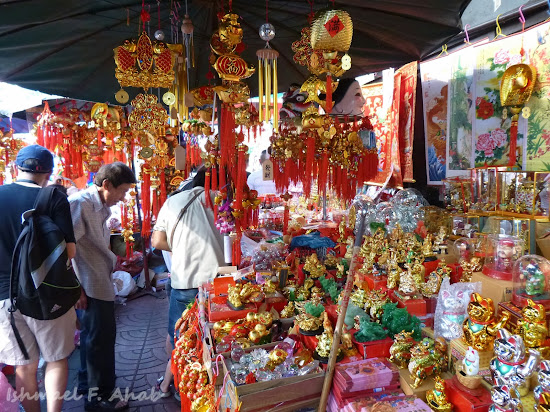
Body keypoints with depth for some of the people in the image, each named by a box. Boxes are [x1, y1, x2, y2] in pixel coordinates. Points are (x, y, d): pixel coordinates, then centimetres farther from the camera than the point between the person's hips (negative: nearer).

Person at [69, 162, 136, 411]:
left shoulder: (101, 206, 11)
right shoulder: (80, 203, -19)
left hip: (100, 283, 10)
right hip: (91, 287, -10)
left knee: (92, 333, 22)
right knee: (101, 337, 1)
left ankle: (87, 383, 40)